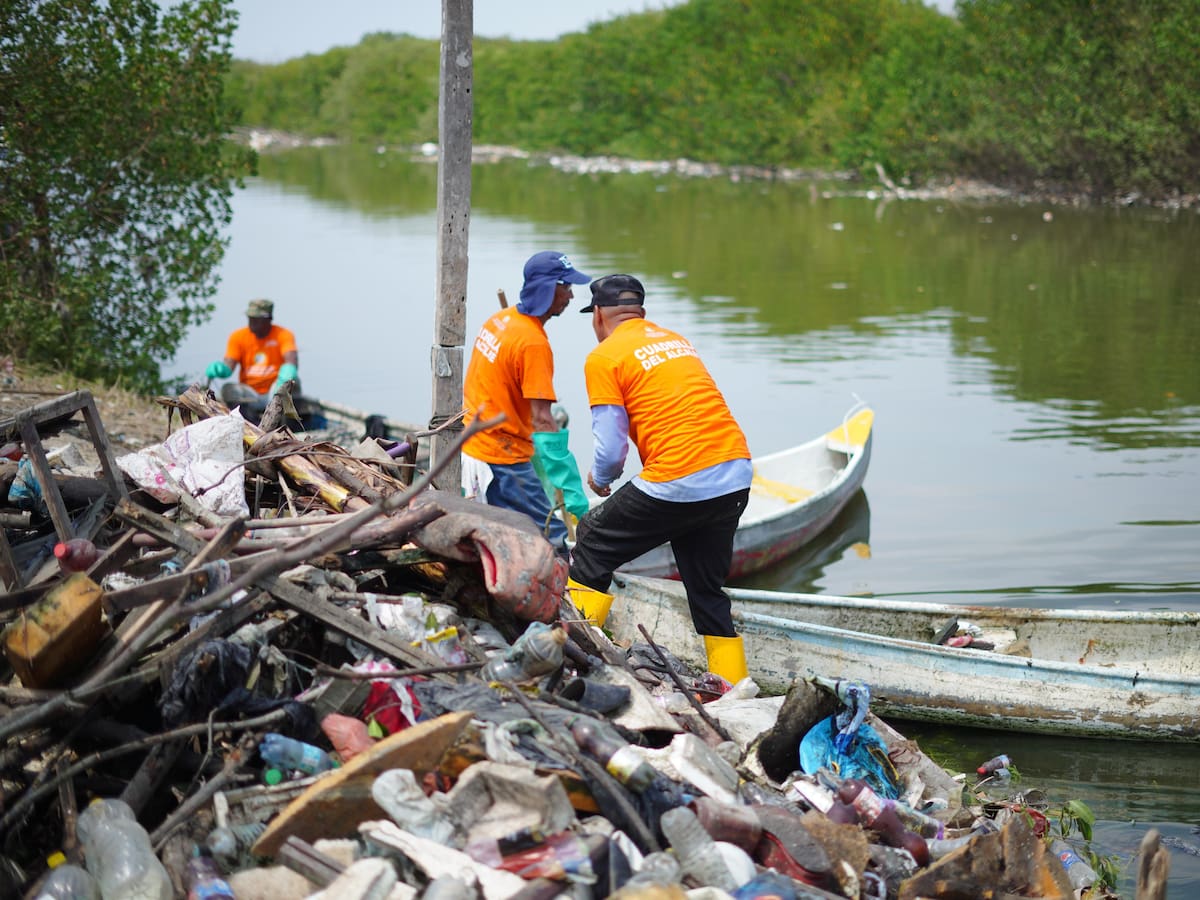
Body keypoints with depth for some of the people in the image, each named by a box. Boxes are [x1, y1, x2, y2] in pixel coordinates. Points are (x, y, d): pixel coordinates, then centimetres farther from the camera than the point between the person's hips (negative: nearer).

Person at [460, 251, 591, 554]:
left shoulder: (500, 318, 7)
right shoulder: (534, 343, -20)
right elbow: (542, 419, -25)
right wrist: (574, 496, -27)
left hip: (470, 447, 10)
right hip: (502, 462, -10)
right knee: (552, 538, -8)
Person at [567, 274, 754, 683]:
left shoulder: (604, 357, 0)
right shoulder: (676, 340, 21)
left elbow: (610, 451, -4)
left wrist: (599, 479, 19)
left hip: (678, 483, -6)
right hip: (736, 474, 7)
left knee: (592, 547, 12)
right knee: (708, 592, 17)